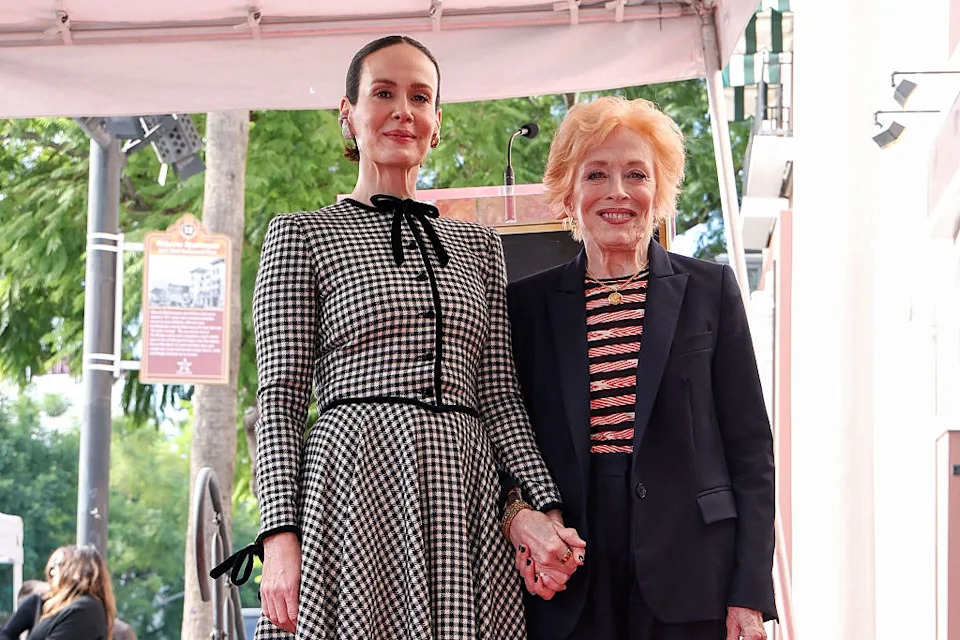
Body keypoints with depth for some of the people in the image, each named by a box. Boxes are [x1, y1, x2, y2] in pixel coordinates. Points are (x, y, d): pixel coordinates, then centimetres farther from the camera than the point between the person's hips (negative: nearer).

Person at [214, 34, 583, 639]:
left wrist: (544, 509, 0)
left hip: (466, 496, 4)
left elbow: (500, 394, 15)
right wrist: (280, 536, -11)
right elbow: (281, 399, 0)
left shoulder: (478, 244, 19)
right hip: (356, 482, -3)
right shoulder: (302, 235, 7)